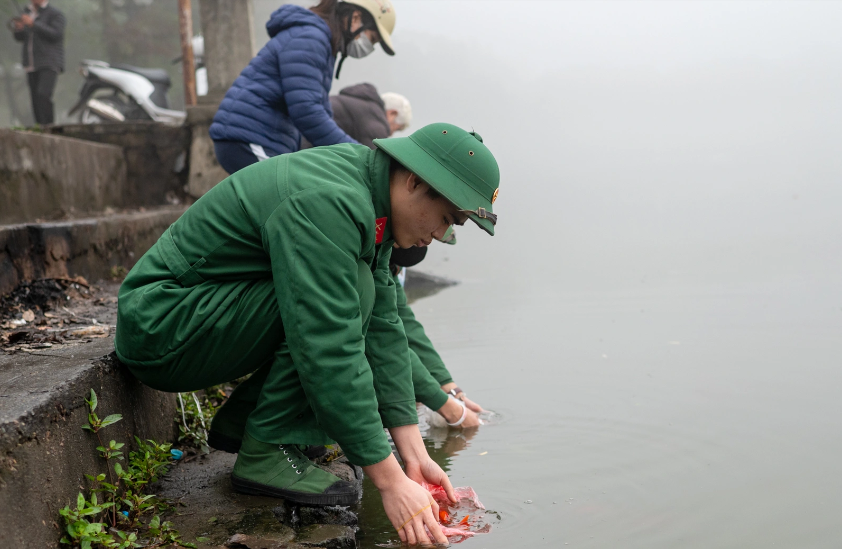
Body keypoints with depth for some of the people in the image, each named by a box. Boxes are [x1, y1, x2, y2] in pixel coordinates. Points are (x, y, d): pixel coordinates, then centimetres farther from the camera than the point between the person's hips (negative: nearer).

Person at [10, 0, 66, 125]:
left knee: (43, 95, -23)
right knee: (36, 100, 3)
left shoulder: (55, 14, -3)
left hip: (49, 64, -6)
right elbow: (20, 38, 17)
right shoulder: (28, 13, 16)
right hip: (31, 65, 6)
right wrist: (18, 28, -6)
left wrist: (33, 24, -22)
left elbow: (56, 34, -18)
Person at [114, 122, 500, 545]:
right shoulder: (326, 204, -28)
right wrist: (390, 481, -28)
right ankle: (265, 450, -14)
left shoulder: (367, 197, 3)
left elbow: (383, 327, 2)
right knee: (349, 289, -22)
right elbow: (329, 353, -32)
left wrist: (414, 454, -2)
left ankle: (241, 417, 10)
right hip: (161, 328, -9)